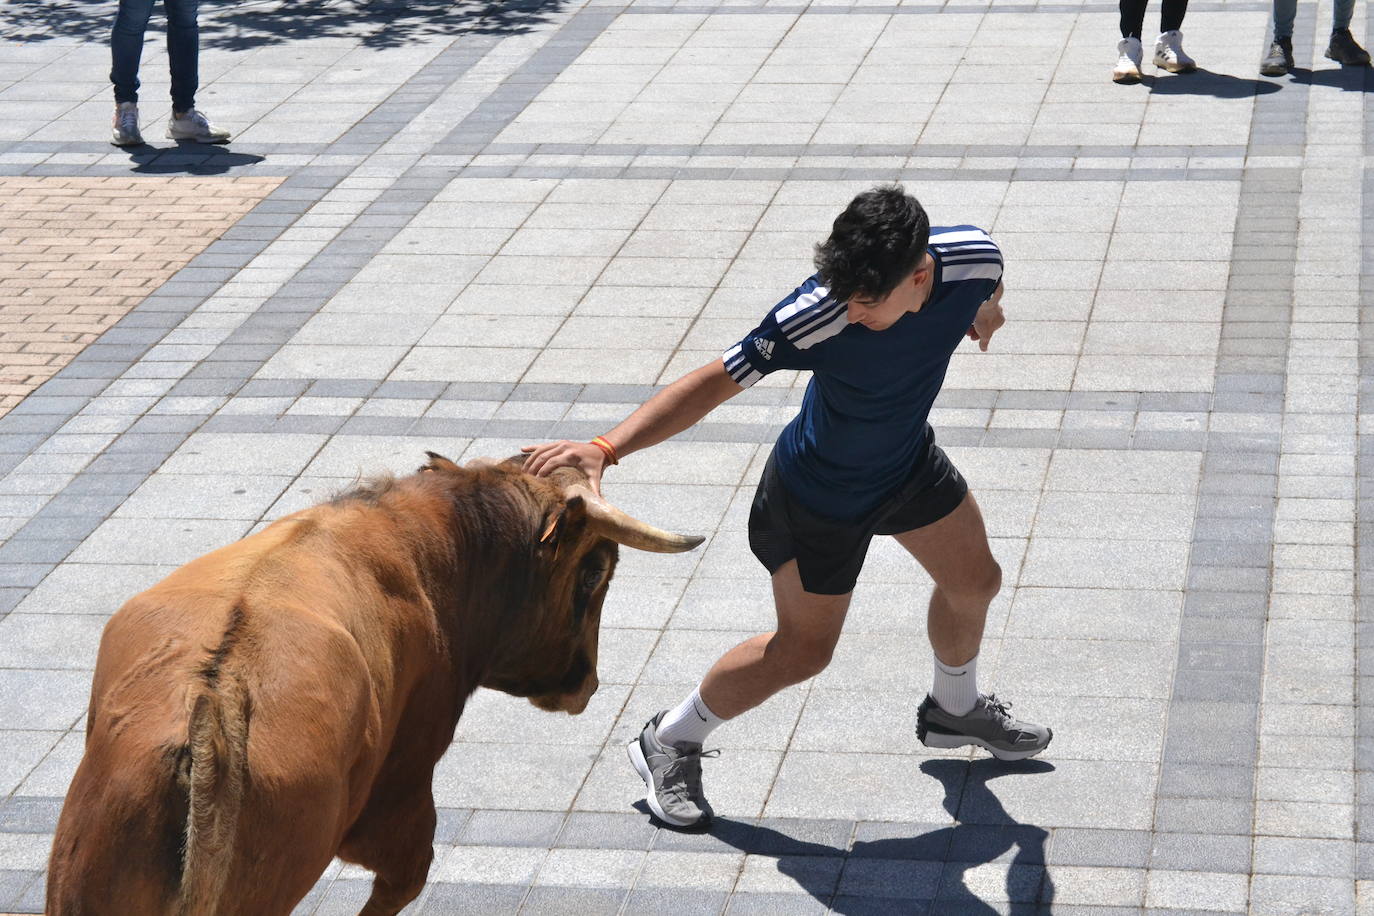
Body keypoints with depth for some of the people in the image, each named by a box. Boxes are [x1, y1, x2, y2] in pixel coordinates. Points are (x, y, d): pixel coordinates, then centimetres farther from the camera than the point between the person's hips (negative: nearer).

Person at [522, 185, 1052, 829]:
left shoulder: (972, 258, -27)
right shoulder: (817, 316, -41)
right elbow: (715, 381, -38)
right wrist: (604, 449, -47)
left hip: (909, 460, 6)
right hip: (820, 496, -5)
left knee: (975, 581, 22)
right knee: (803, 650, 5)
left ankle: (954, 709, 53)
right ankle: (670, 743, 27)